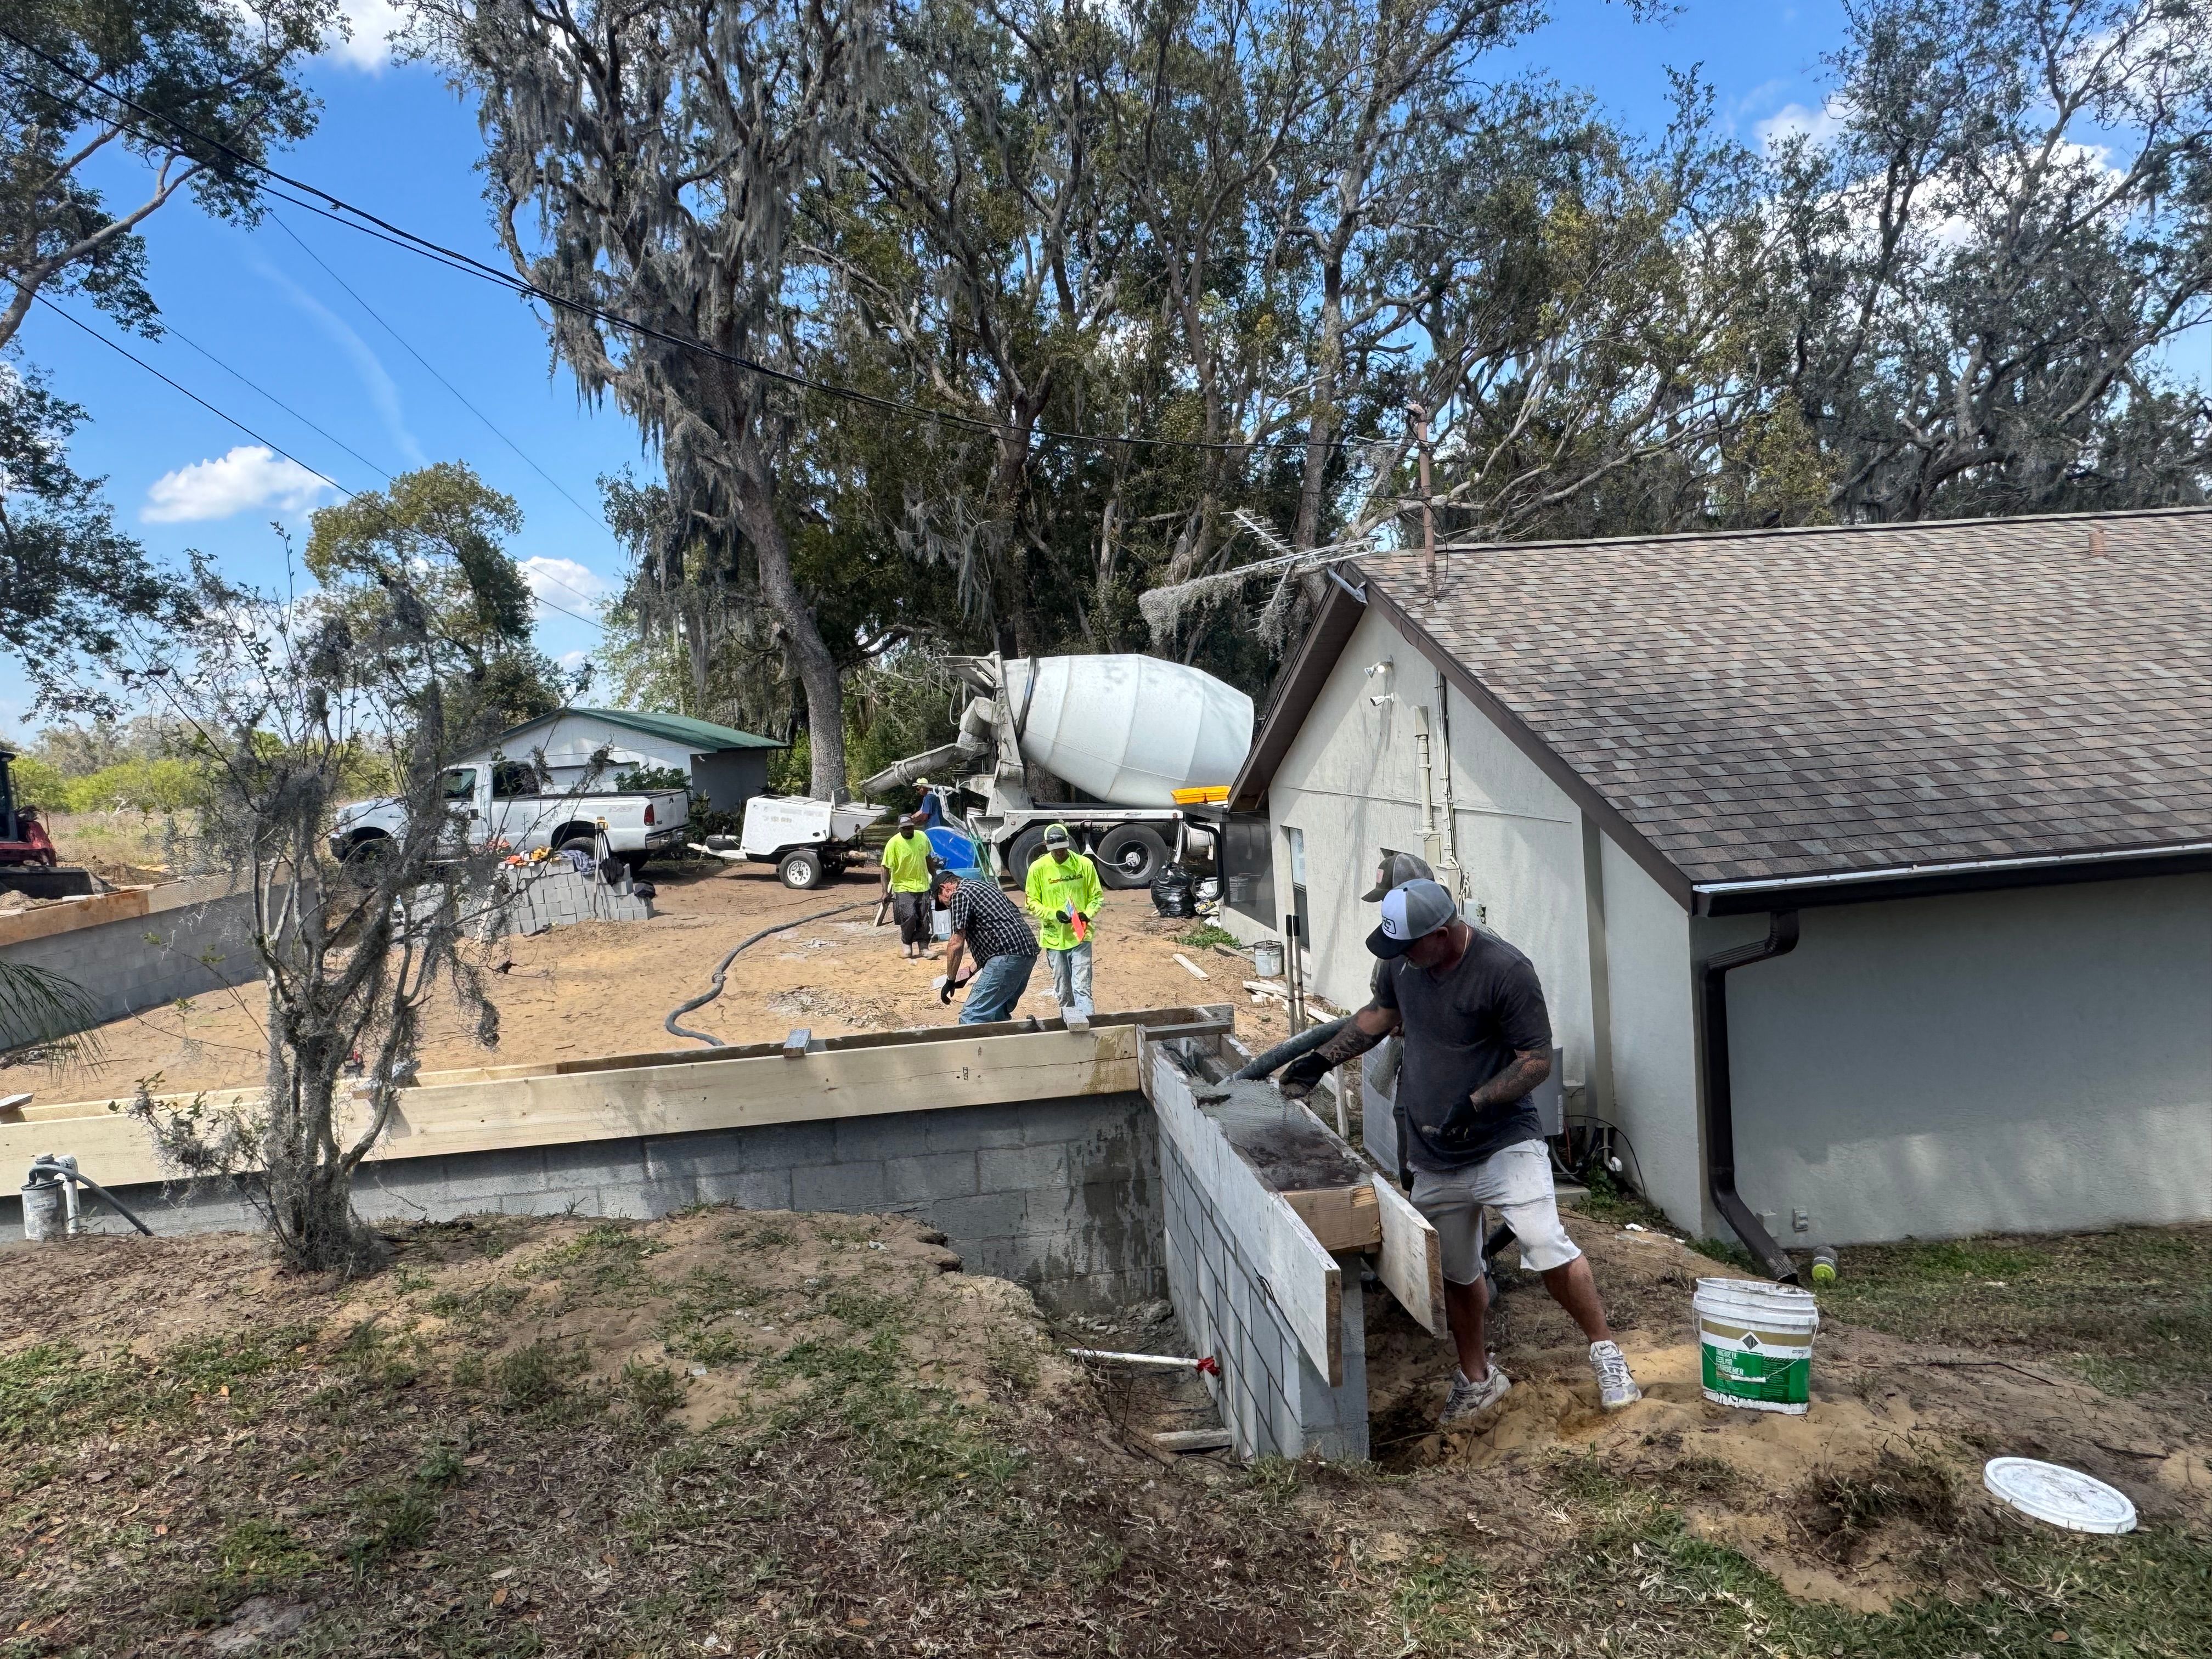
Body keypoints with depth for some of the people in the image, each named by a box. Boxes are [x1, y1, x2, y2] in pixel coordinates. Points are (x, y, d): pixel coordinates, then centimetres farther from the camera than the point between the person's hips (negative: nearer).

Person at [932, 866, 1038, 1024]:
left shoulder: (960, 894, -1)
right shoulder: (983, 885, 26)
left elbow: (956, 944, -6)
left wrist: (950, 981, 5)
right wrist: (972, 971, 28)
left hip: (1007, 957, -10)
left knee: (971, 1017, -9)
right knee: (998, 1014, 19)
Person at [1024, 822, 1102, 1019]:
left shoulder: (1084, 864, -4)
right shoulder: (1038, 868, -5)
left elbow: (1097, 896, 5)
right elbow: (1032, 902, 0)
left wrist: (1087, 915, -14)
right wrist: (1054, 914, -16)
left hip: (1080, 935, -1)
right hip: (1054, 937, 1)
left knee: (1082, 987, -8)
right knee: (1063, 989, 12)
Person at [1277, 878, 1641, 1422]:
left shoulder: (1505, 970, -20)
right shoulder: (1402, 962, -1)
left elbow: (1538, 1061, -16)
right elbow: (1380, 1014, 18)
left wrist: (1475, 1103, -27)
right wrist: (1323, 1059, 13)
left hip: (1504, 1146, -6)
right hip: (1434, 1161, 6)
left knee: (1547, 1247, -20)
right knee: (1456, 1274, 15)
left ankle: (1605, 1352, 4)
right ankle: (1477, 1379, 34)